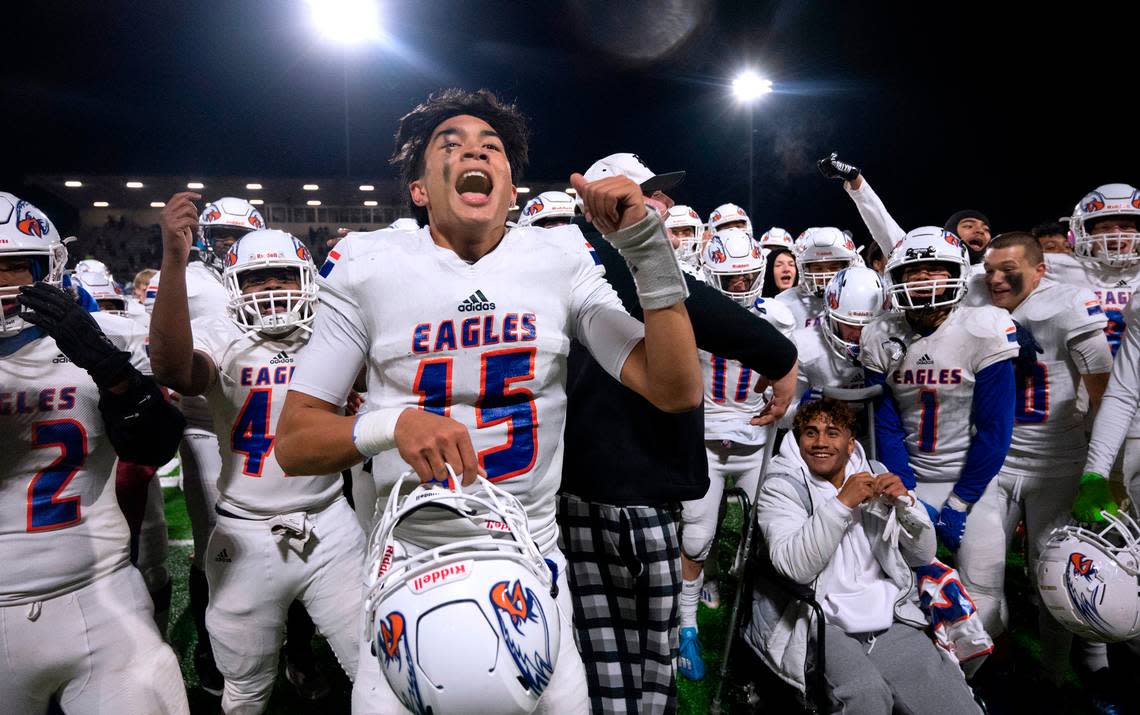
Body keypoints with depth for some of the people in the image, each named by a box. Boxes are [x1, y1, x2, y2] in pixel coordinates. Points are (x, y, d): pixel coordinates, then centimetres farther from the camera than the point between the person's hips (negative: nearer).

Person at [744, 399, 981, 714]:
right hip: (822, 625, -4)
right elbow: (796, 567, -16)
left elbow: (923, 556, 12)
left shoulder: (875, 476, 15)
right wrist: (842, 503, -21)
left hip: (891, 622, 4)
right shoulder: (782, 487, 1)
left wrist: (905, 502, -5)